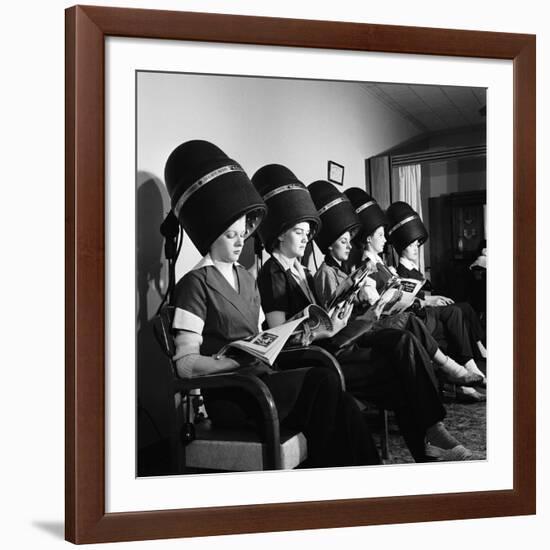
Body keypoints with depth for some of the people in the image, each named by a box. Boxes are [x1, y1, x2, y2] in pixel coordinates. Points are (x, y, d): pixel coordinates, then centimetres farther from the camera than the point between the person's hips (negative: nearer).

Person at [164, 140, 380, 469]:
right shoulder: (196, 284, -4)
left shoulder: (246, 279, 22)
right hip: (228, 397, -7)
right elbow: (186, 363, -11)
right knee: (324, 380, -26)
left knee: (344, 409, -19)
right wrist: (242, 363, -22)